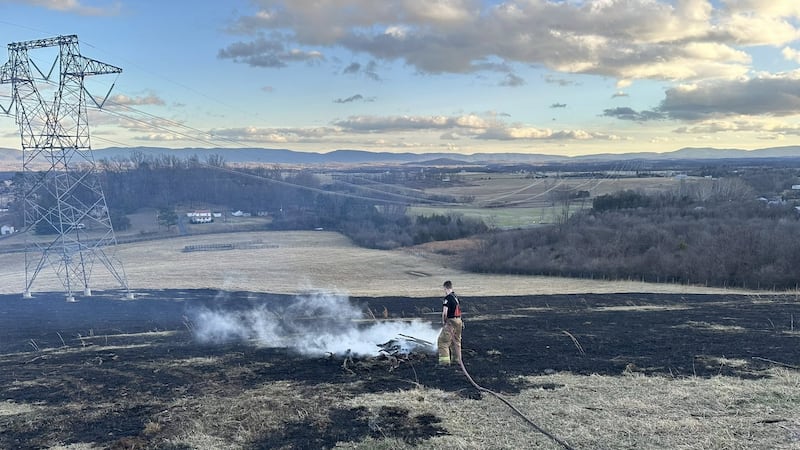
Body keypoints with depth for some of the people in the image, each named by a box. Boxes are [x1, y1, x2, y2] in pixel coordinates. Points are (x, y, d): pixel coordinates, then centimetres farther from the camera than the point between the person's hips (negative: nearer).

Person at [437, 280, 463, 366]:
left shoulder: (448, 298, -16)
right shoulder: (456, 297, 10)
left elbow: (445, 312, -21)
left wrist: (443, 322, -6)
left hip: (451, 321, -8)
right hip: (458, 320, 8)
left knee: (443, 341, -3)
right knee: (456, 341, 19)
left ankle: (445, 360, -8)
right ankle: (457, 359, 27)